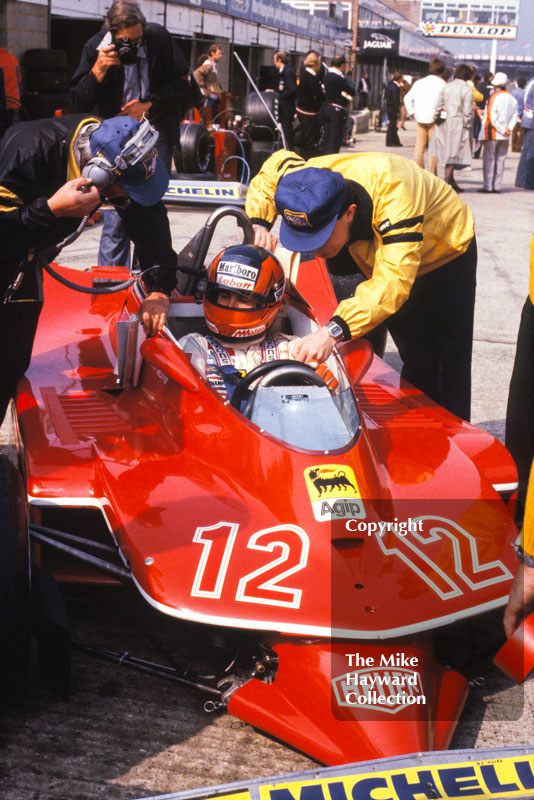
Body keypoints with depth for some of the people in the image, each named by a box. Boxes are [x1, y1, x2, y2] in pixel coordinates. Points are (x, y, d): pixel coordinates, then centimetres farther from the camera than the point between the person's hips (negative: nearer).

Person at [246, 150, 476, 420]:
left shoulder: (391, 189, -46)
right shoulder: (308, 184, -28)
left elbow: (393, 281, -54)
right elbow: (274, 166, -2)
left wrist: (333, 332, -63)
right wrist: (257, 222, -20)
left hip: (448, 255, -4)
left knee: (450, 365, -4)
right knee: (418, 362, -3)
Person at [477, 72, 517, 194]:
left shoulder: (494, 97, -12)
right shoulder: (512, 98, 7)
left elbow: (492, 116, -18)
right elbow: (514, 116, 6)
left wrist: (502, 130, -12)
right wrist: (508, 129, -1)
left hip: (492, 134, -5)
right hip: (505, 137, 5)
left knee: (489, 160, 0)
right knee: (500, 160, 9)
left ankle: (488, 186, -3)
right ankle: (497, 186, 9)